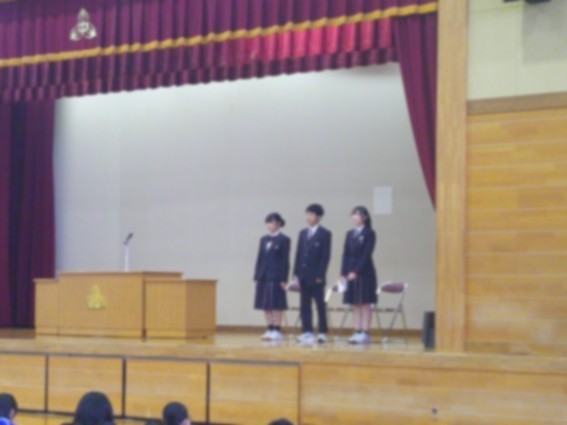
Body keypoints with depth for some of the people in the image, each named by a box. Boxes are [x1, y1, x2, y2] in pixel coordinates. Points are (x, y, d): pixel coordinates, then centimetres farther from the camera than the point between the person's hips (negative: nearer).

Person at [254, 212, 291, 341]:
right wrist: (256, 276, 8)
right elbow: (260, 258, 13)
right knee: (266, 304, 6)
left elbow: (285, 260, -7)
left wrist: (283, 279, -12)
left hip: (276, 277, -6)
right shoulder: (264, 240, 14)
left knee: (277, 304, -3)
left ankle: (277, 330, 0)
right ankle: (270, 329, 12)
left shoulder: (284, 240, -4)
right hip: (264, 276, 6)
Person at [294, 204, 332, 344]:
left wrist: (321, 275, -14)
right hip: (304, 275, 6)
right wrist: (296, 272, 5)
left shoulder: (325, 234, -3)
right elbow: (299, 253, 13)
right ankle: (307, 332, 7)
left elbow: (325, 256, -8)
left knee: (320, 304, 0)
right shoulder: (303, 233, 14)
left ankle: (322, 333, 5)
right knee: (305, 304, 5)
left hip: (316, 276, -6)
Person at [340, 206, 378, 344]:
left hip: (364, 272, -6)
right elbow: (346, 254, 11)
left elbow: (366, 254, -12)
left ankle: (365, 333, -3)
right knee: (355, 304, 5)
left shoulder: (369, 233, -4)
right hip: (350, 272, 6)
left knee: (365, 304, -4)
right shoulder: (350, 234, 14)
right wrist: (343, 273, 2)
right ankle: (357, 332, 7)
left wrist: (356, 272, -17)